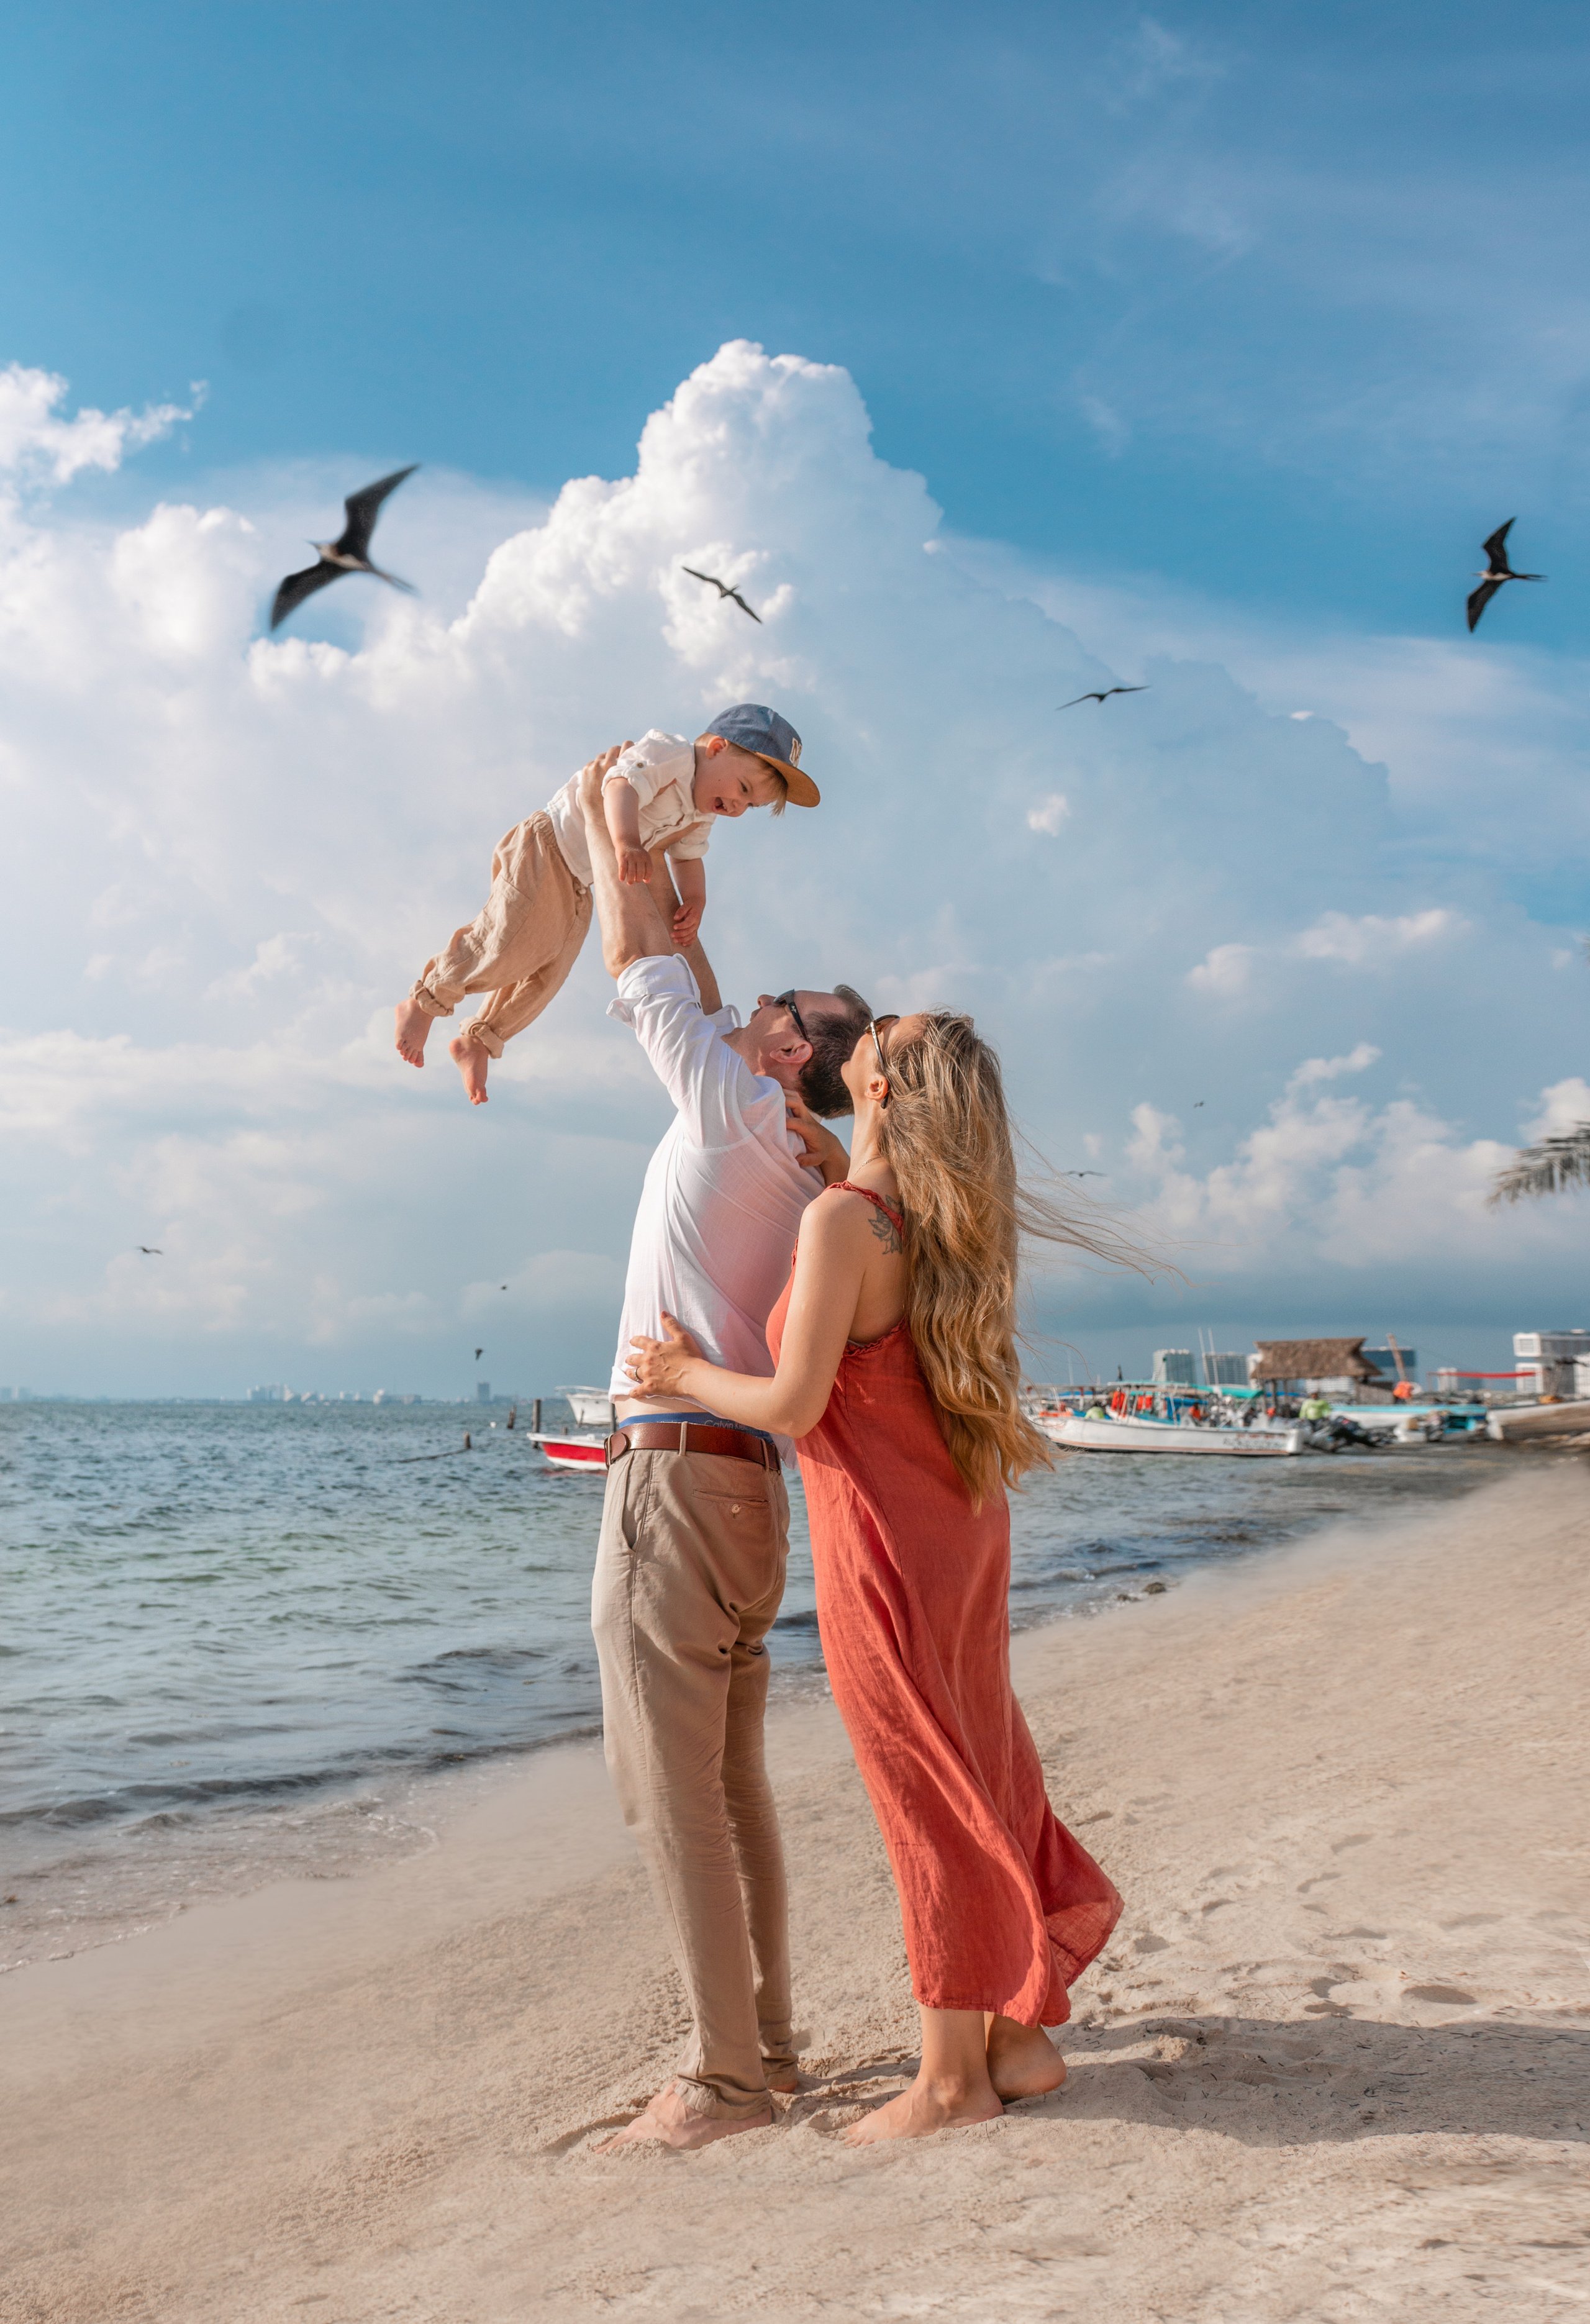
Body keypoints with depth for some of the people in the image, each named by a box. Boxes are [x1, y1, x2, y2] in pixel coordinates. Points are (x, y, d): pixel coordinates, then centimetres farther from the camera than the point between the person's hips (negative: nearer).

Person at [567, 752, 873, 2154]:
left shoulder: (737, 1114, -5)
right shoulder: (800, 1162, 18)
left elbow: (648, 978, 1)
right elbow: (693, 996, 29)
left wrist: (604, 828, 15)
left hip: (677, 1470, -9)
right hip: (746, 1480, 9)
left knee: (672, 1791, -4)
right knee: (730, 1786, 14)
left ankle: (727, 2079, 2)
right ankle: (763, 2040, 23)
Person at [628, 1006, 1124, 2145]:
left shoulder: (842, 1217, -18)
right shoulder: (944, 1224, 7)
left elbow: (794, 1403, -19)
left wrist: (684, 1371, -4)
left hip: (886, 1544, -8)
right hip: (965, 1531, 8)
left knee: (931, 1802, 2)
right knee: (984, 1781, 15)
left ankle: (952, 2077, 16)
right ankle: (1021, 2033, 27)